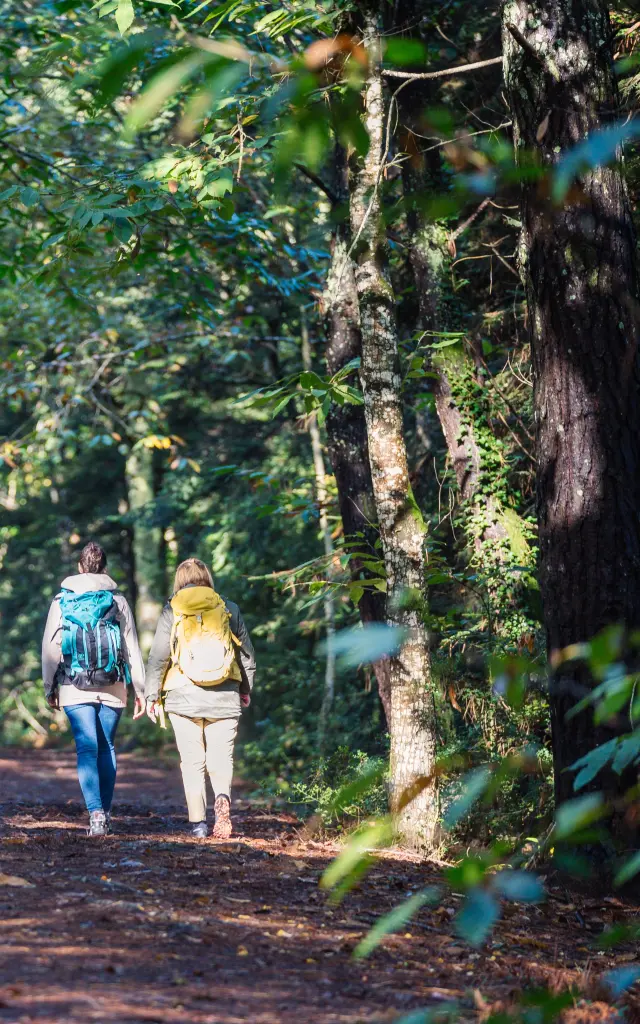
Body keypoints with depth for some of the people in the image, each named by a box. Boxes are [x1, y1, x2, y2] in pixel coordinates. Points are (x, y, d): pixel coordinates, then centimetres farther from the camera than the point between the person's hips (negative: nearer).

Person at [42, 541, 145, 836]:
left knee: (87, 748, -6)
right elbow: (131, 648, 4)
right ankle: (105, 812, 14)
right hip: (112, 687, 1)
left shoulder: (61, 601, 3)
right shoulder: (117, 600, 4)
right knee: (107, 748, 12)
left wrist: (49, 688, 11)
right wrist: (140, 690, 8)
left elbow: (49, 647, 3)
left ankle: (96, 812, -21)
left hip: (74, 688, -1)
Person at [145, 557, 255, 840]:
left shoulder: (172, 610, 0)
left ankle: (198, 823, 2)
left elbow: (158, 656, -1)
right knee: (220, 758, 7)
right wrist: (246, 690, 25)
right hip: (225, 697, 1)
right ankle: (223, 798, -22)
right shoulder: (228, 608, 5)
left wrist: (152, 695, 9)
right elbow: (247, 653, 12)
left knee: (192, 761, 7)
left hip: (184, 698, -1)